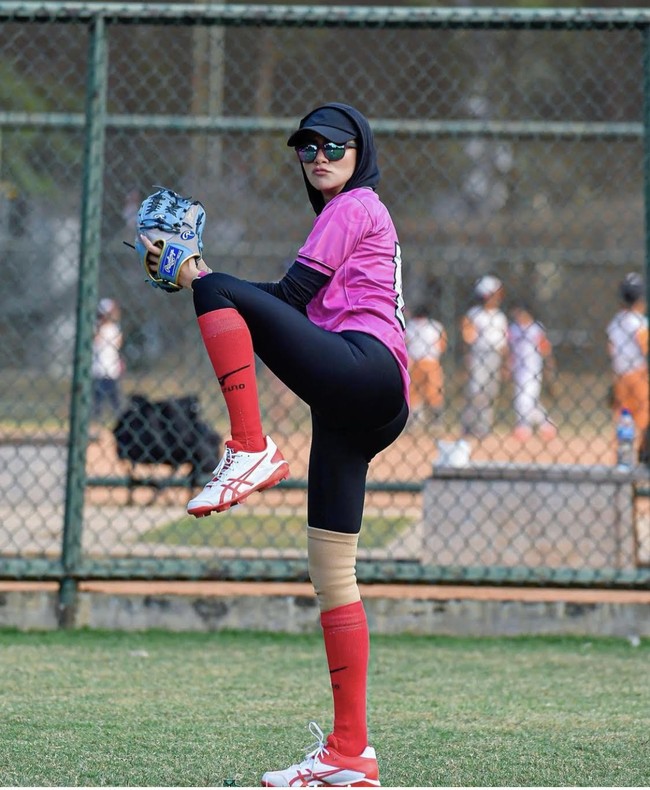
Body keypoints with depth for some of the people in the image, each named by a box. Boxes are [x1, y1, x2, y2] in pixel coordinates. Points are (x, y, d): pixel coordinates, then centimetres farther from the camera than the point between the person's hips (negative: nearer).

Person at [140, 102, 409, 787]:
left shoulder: (355, 206, 5)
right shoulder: (350, 216, 34)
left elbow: (290, 297, -5)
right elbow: (304, 312, 30)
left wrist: (202, 280, 1)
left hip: (365, 369, -10)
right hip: (356, 410, 10)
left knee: (219, 291, -18)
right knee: (331, 575, 4)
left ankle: (250, 451, -28)